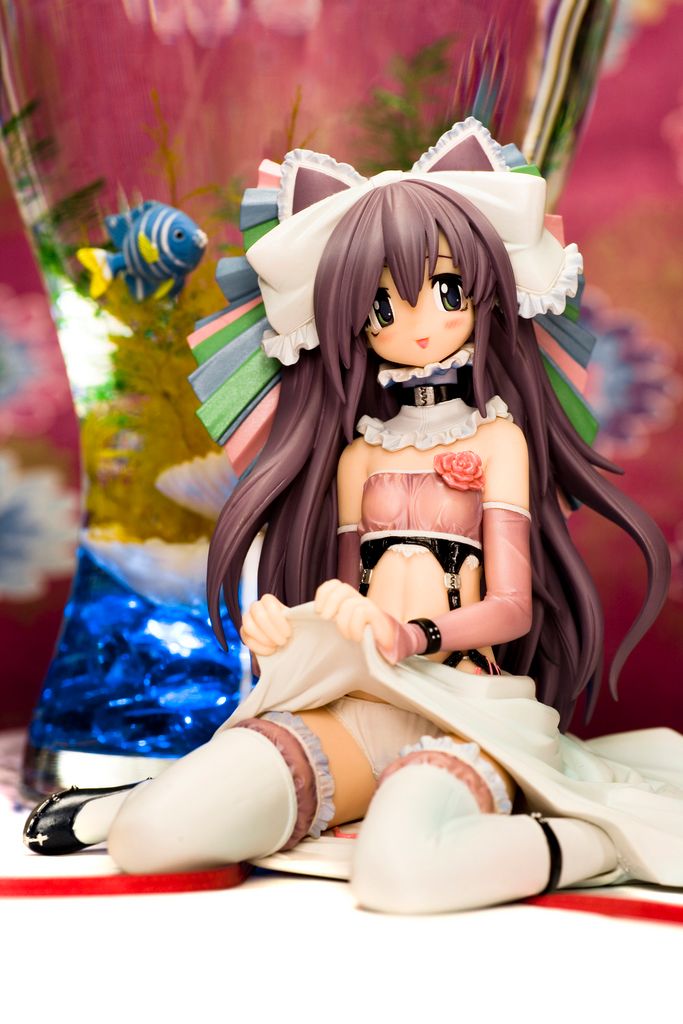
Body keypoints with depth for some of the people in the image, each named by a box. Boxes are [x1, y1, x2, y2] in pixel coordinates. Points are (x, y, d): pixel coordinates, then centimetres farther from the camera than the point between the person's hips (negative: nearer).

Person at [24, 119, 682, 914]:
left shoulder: (498, 438, 6)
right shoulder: (359, 453, 19)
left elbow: (513, 605, -3)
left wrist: (411, 637, -22)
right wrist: (283, 628, -5)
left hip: (461, 705, -3)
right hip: (352, 703, 3)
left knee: (401, 868, -39)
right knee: (157, 835, -24)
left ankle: (605, 838, -15)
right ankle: (135, 804, 10)